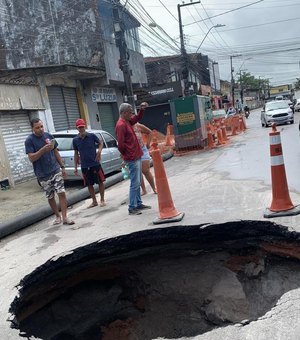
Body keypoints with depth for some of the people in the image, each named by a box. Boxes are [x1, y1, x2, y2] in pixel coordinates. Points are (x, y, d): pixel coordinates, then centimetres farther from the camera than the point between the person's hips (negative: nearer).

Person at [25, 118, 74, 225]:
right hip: (43, 175, -2)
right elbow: (31, 158, -14)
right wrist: (44, 149, -27)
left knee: (61, 193, -8)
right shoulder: (29, 140, -7)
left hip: (56, 170, 2)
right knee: (50, 197, 9)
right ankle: (57, 216, 26)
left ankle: (64, 217, -3)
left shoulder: (48, 136, 5)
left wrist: (62, 167, 10)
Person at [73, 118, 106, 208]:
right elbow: (76, 154, 8)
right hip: (84, 166, 3)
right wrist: (75, 167, 7)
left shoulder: (92, 136, -5)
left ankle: (102, 200, 18)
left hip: (95, 164, -2)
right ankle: (94, 201, 24)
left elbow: (101, 143, 7)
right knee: (89, 184, 10)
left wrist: (99, 150, -14)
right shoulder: (75, 140, 2)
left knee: (100, 181, 4)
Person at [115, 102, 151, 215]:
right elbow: (121, 144, -21)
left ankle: (139, 204, 24)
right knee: (135, 183, -6)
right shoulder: (121, 125, -17)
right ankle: (132, 208, 1)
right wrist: (127, 155, -6)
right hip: (132, 159, -10)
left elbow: (137, 118, 29)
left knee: (137, 182, 15)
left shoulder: (128, 121, 12)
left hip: (137, 157, 10)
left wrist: (142, 109, 10)